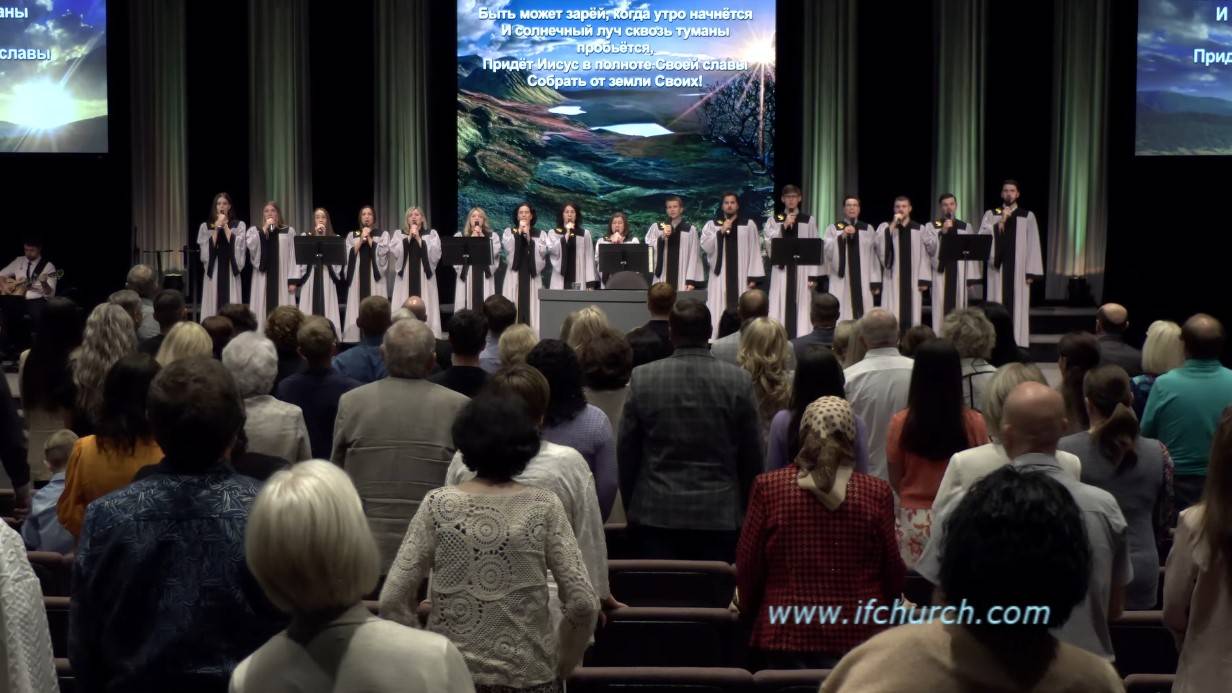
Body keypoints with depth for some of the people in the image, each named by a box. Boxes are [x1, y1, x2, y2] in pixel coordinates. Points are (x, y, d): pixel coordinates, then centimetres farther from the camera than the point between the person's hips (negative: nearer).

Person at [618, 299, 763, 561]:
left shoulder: (641, 378, -3)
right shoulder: (740, 381, -4)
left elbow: (626, 452, 4)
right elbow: (752, 456, 3)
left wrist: (632, 509, 16)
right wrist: (746, 511, 16)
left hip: (656, 514, 0)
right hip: (719, 516, 0)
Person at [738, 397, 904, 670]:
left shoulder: (768, 486, -5)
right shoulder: (876, 492, -6)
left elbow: (748, 564, 1)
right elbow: (893, 570, 2)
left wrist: (748, 610, 20)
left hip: (785, 635, 0)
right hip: (858, 636, 0)